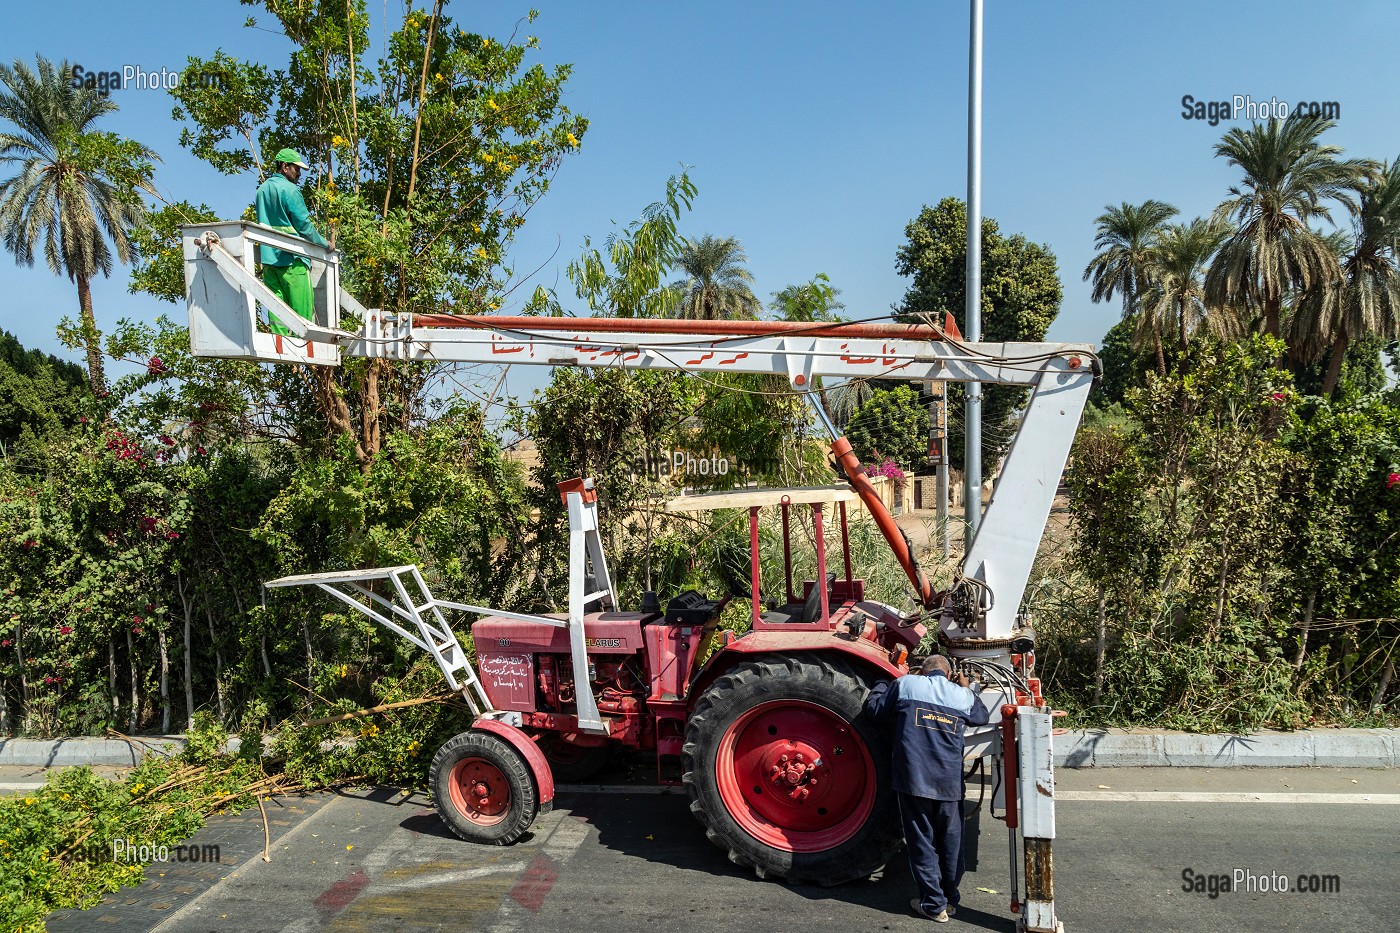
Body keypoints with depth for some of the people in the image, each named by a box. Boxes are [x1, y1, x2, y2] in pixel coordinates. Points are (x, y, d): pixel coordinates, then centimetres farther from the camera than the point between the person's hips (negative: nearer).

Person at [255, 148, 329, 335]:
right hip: (291, 257, -7)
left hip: (268, 257, 7)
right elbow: (304, 225, -9)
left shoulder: (262, 190, 15)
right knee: (301, 306, -3)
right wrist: (324, 243, 3)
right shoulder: (289, 189, -9)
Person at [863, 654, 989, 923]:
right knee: (951, 841, 17)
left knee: (922, 842, 8)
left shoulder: (905, 684, 0)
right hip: (950, 782, 2)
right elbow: (981, 717, 27)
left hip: (913, 778, -2)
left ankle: (933, 904, 12)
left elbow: (874, 708, 8)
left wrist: (888, 682, 23)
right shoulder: (963, 695, 7)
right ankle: (950, 898, 28)